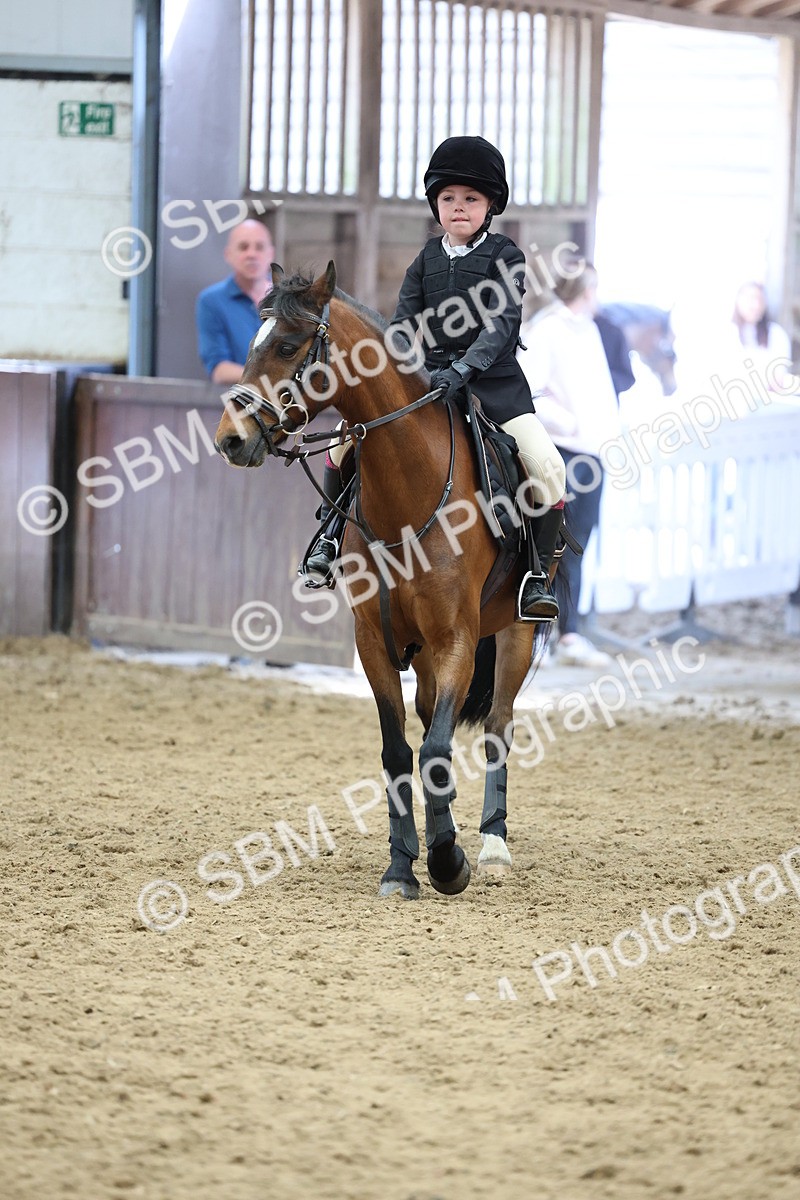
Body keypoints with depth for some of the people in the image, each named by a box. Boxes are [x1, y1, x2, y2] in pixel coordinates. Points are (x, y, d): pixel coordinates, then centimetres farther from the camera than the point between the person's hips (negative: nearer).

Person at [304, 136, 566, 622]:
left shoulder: (505, 256, -2)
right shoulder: (428, 259, 10)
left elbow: (502, 322, -14)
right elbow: (405, 323, 5)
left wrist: (466, 367, -30)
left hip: (493, 382, -4)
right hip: (428, 381, 4)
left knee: (547, 466, -24)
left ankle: (538, 574, -13)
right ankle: (332, 536, 10)